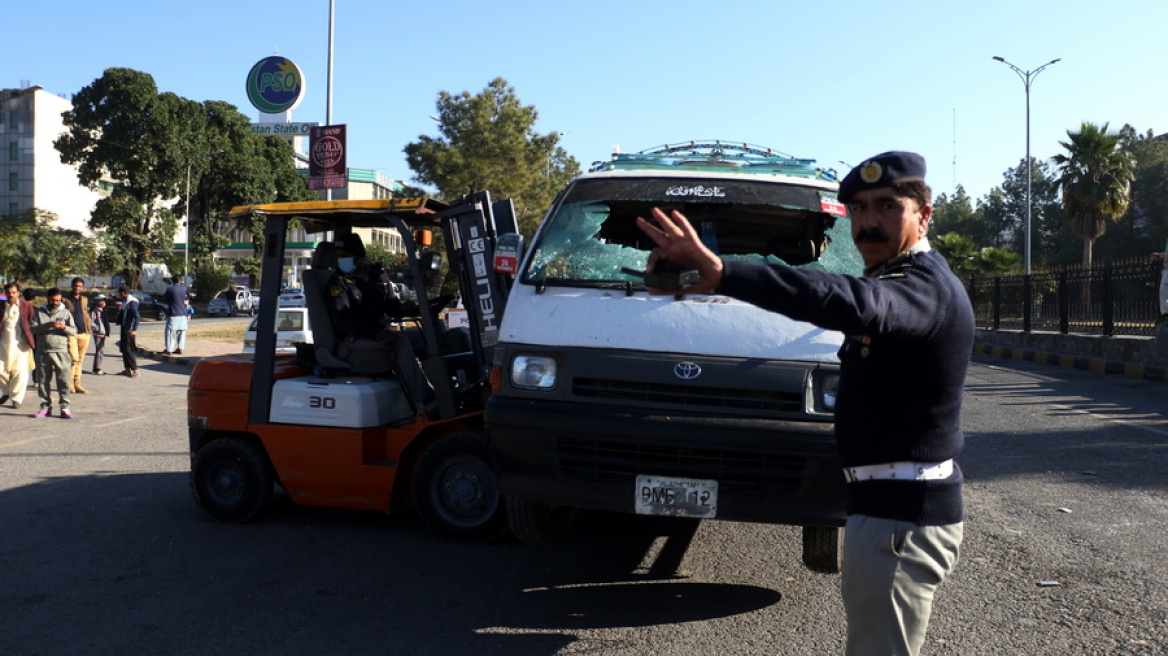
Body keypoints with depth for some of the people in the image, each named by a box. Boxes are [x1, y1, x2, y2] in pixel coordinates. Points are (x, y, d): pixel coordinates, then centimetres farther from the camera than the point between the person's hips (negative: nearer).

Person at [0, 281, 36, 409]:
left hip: (20, 344, -3)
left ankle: (17, 399, 8)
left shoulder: (27, 306, -1)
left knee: (20, 371, -4)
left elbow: (33, 324, -2)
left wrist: (34, 343, -6)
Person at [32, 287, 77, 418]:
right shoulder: (39, 312, 11)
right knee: (44, 381, 7)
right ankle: (45, 406, 16)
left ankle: (64, 408, -3)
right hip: (43, 352, 2)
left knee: (64, 380, -6)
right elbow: (33, 329, -1)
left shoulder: (65, 312, 9)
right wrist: (48, 325, -16)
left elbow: (74, 330, 5)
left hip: (61, 352, -1)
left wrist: (64, 327, -15)